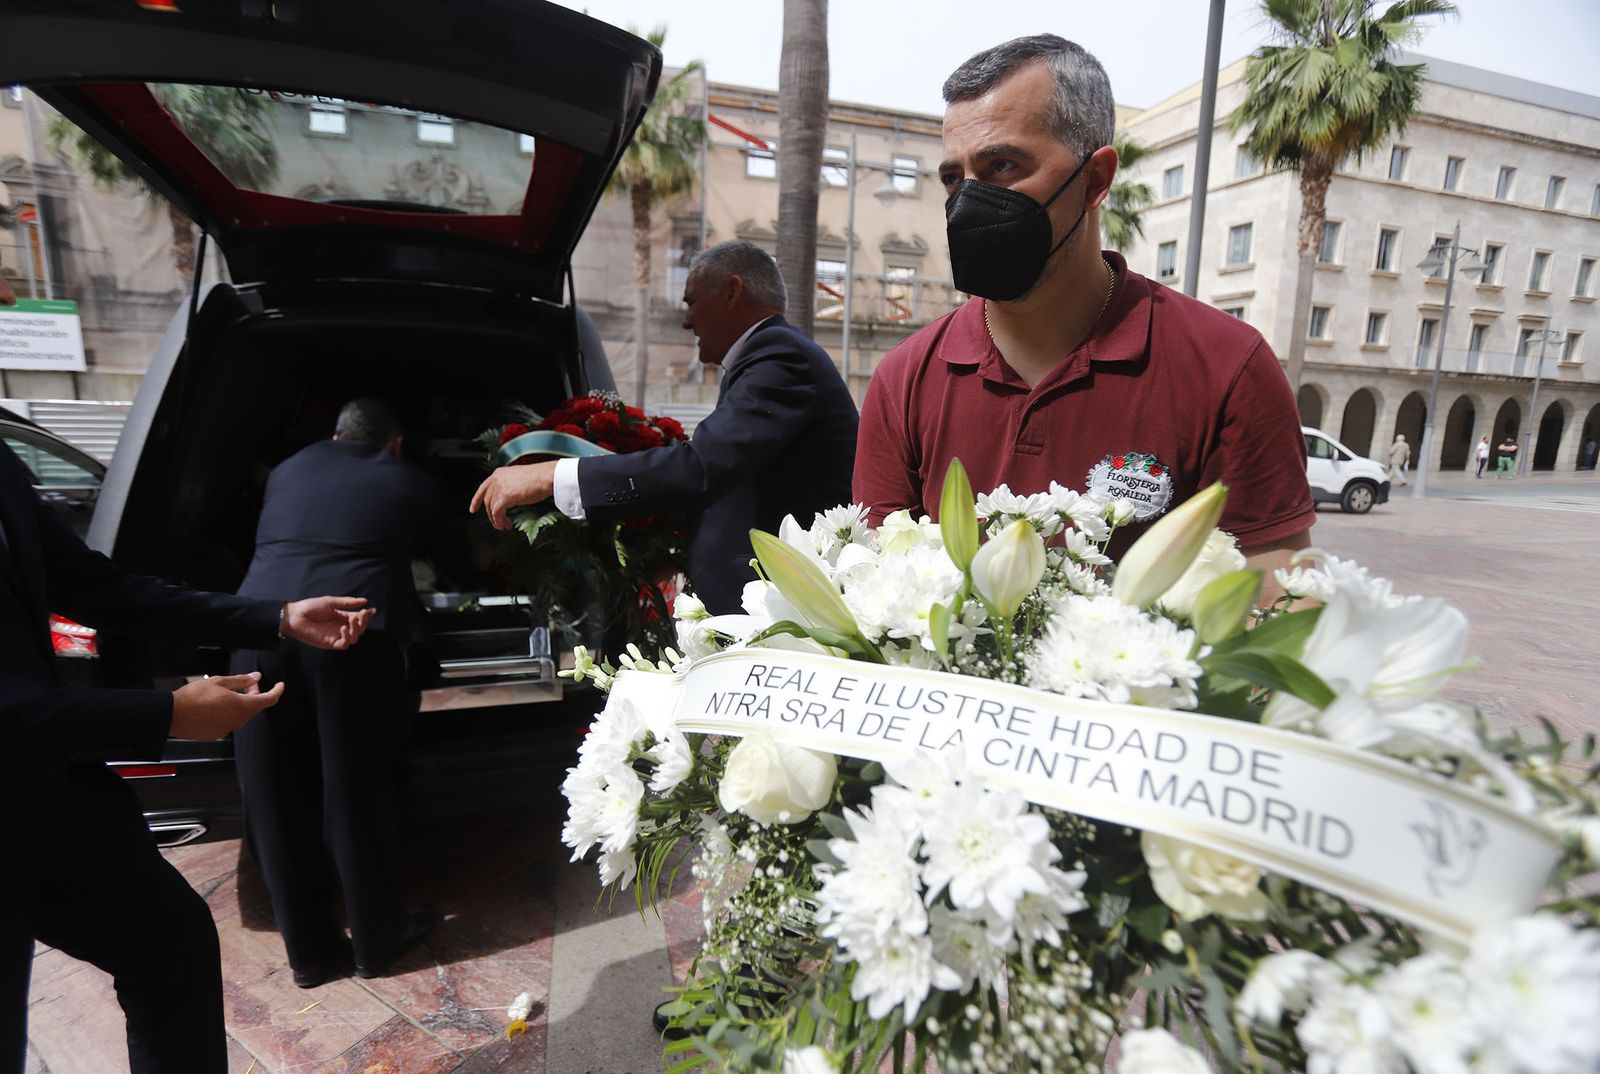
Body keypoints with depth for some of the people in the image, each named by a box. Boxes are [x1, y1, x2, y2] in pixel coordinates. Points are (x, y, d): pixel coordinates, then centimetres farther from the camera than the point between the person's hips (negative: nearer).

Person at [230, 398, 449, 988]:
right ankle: (376, 940, 27)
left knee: (278, 801, 14)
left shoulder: (288, 470, 20)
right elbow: (430, 549, 27)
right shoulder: (411, 484, 11)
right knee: (359, 795, 9)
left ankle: (305, 949, 29)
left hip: (261, 630, 3)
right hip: (354, 635, -3)